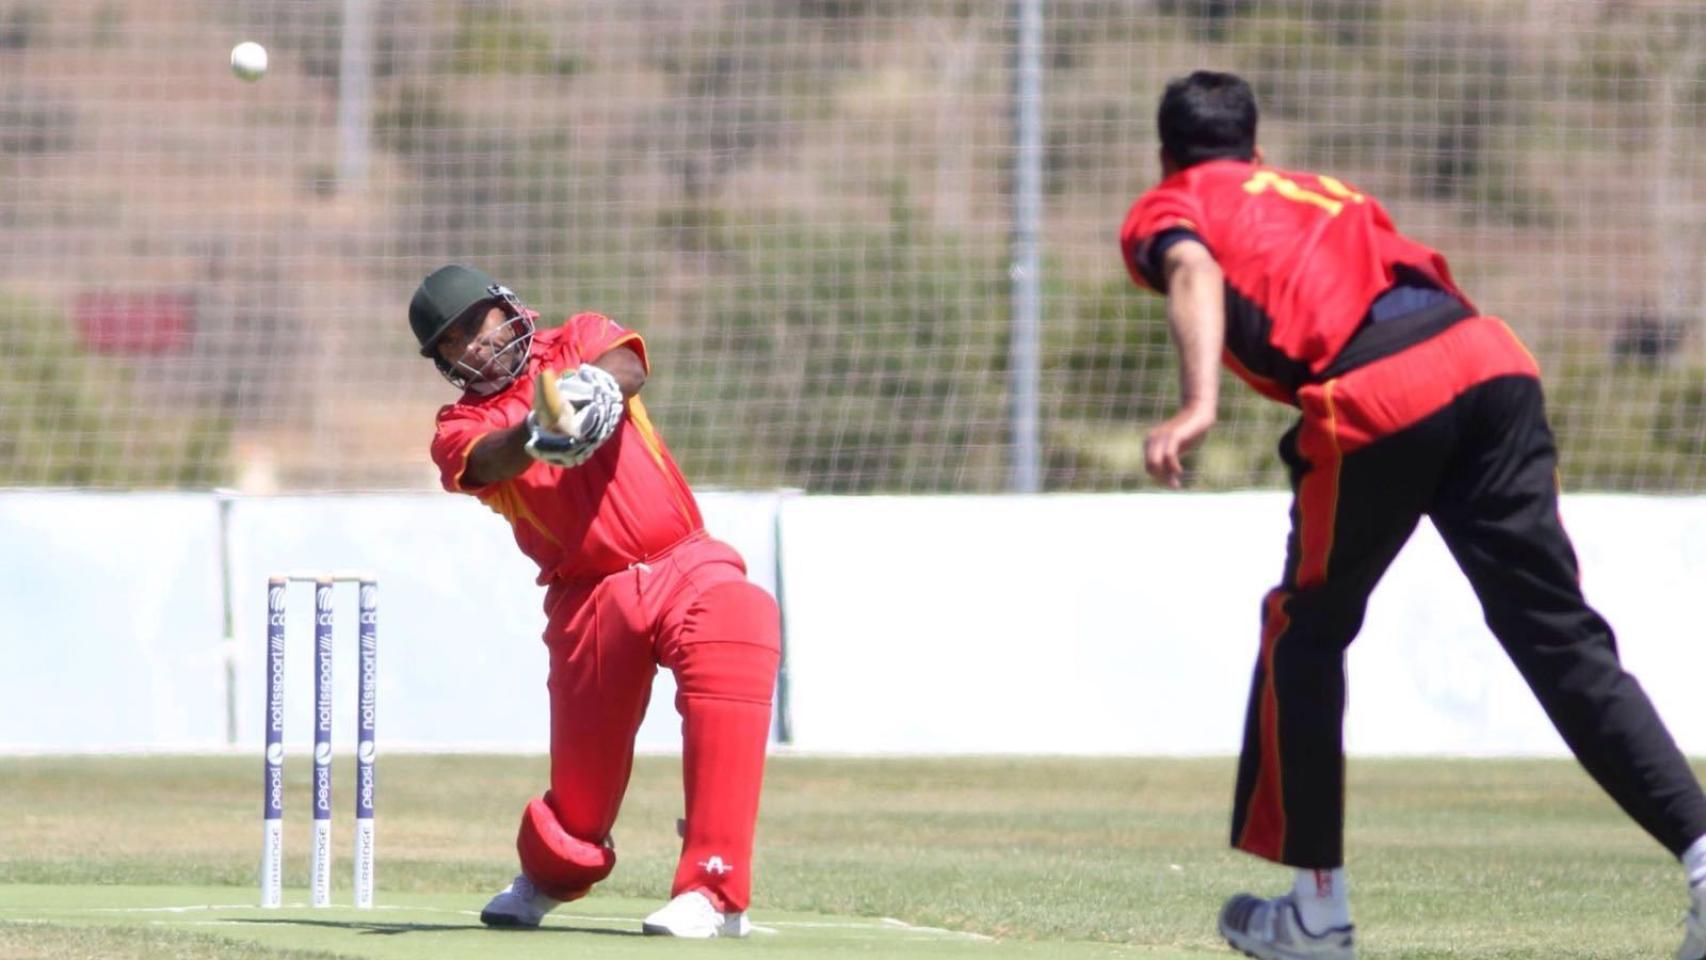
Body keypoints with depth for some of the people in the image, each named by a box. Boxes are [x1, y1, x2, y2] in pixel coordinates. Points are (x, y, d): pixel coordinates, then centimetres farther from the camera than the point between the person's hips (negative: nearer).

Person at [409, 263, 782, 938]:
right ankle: (547, 876, 41)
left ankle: (715, 893, -30)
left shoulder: (576, 344, 9)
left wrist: (597, 383, -39)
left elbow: (628, 367, -15)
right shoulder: (462, 429, 5)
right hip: (588, 598, 1)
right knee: (584, 777, 3)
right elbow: (488, 461, -20)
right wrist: (538, 435, -42)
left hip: (686, 567, -1)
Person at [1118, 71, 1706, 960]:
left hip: (1373, 396, -5)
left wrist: (1198, 404, -19)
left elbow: (1193, 268, -3)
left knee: (1305, 633, 17)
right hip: (1494, 357, 5)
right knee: (1562, 638, 0)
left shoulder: (1165, 209, 21)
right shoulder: (1325, 193, 37)